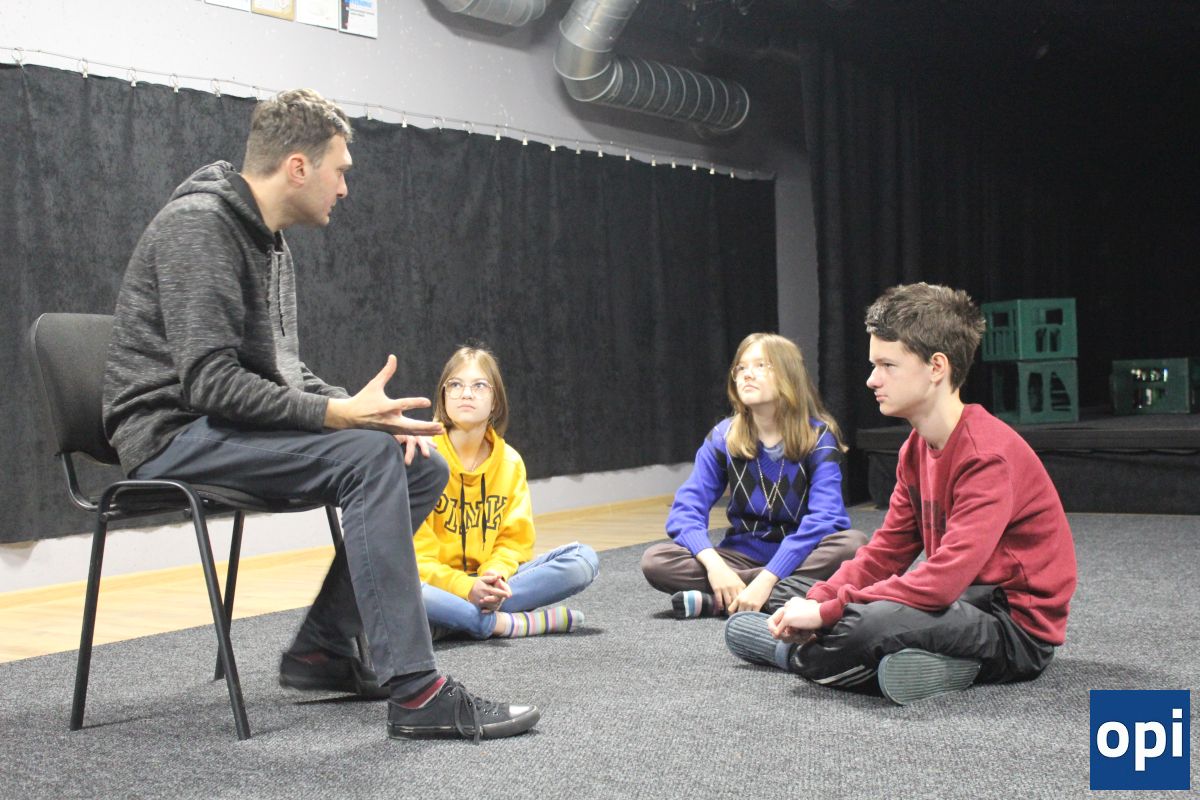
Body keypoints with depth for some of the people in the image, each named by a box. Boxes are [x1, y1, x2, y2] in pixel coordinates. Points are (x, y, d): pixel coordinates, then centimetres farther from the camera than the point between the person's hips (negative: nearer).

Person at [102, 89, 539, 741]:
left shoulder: (269, 240, 16)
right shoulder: (199, 224, -15)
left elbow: (282, 369, 18)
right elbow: (207, 380, -24)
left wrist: (358, 406, -1)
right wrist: (339, 413, -27)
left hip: (232, 428, 10)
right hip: (173, 435, -10)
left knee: (423, 465, 1)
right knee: (369, 455, -30)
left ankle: (322, 649, 5)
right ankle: (416, 693, -29)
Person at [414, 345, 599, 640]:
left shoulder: (510, 461, 4)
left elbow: (514, 540, 4)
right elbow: (416, 551, -13)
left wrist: (494, 576, -19)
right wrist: (466, 589, -26)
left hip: (487, 584, 5)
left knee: (583, 559, -12)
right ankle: (505, 622, -21)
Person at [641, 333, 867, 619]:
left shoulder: (818, 437, -10)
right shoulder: (723, 438, -3)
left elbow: (824, 517, -23)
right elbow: (686, 509, -11)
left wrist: (767, 580, -35)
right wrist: (713, 564, -32)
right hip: (743, 555, 1)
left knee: (853, 544, -35)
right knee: (656, 560, -21)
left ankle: (719, 601, -30)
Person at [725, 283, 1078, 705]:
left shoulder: (988, 456, -24)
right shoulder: (917, 449, 6)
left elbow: (944, 579, -32)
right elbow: (887, 550, 7)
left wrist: (826, 611, -27)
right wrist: (816, 600, -10)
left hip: (1016, 627, -9)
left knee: (876, 621, -35)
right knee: (792, 592, 13)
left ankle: (803, 656, -5)